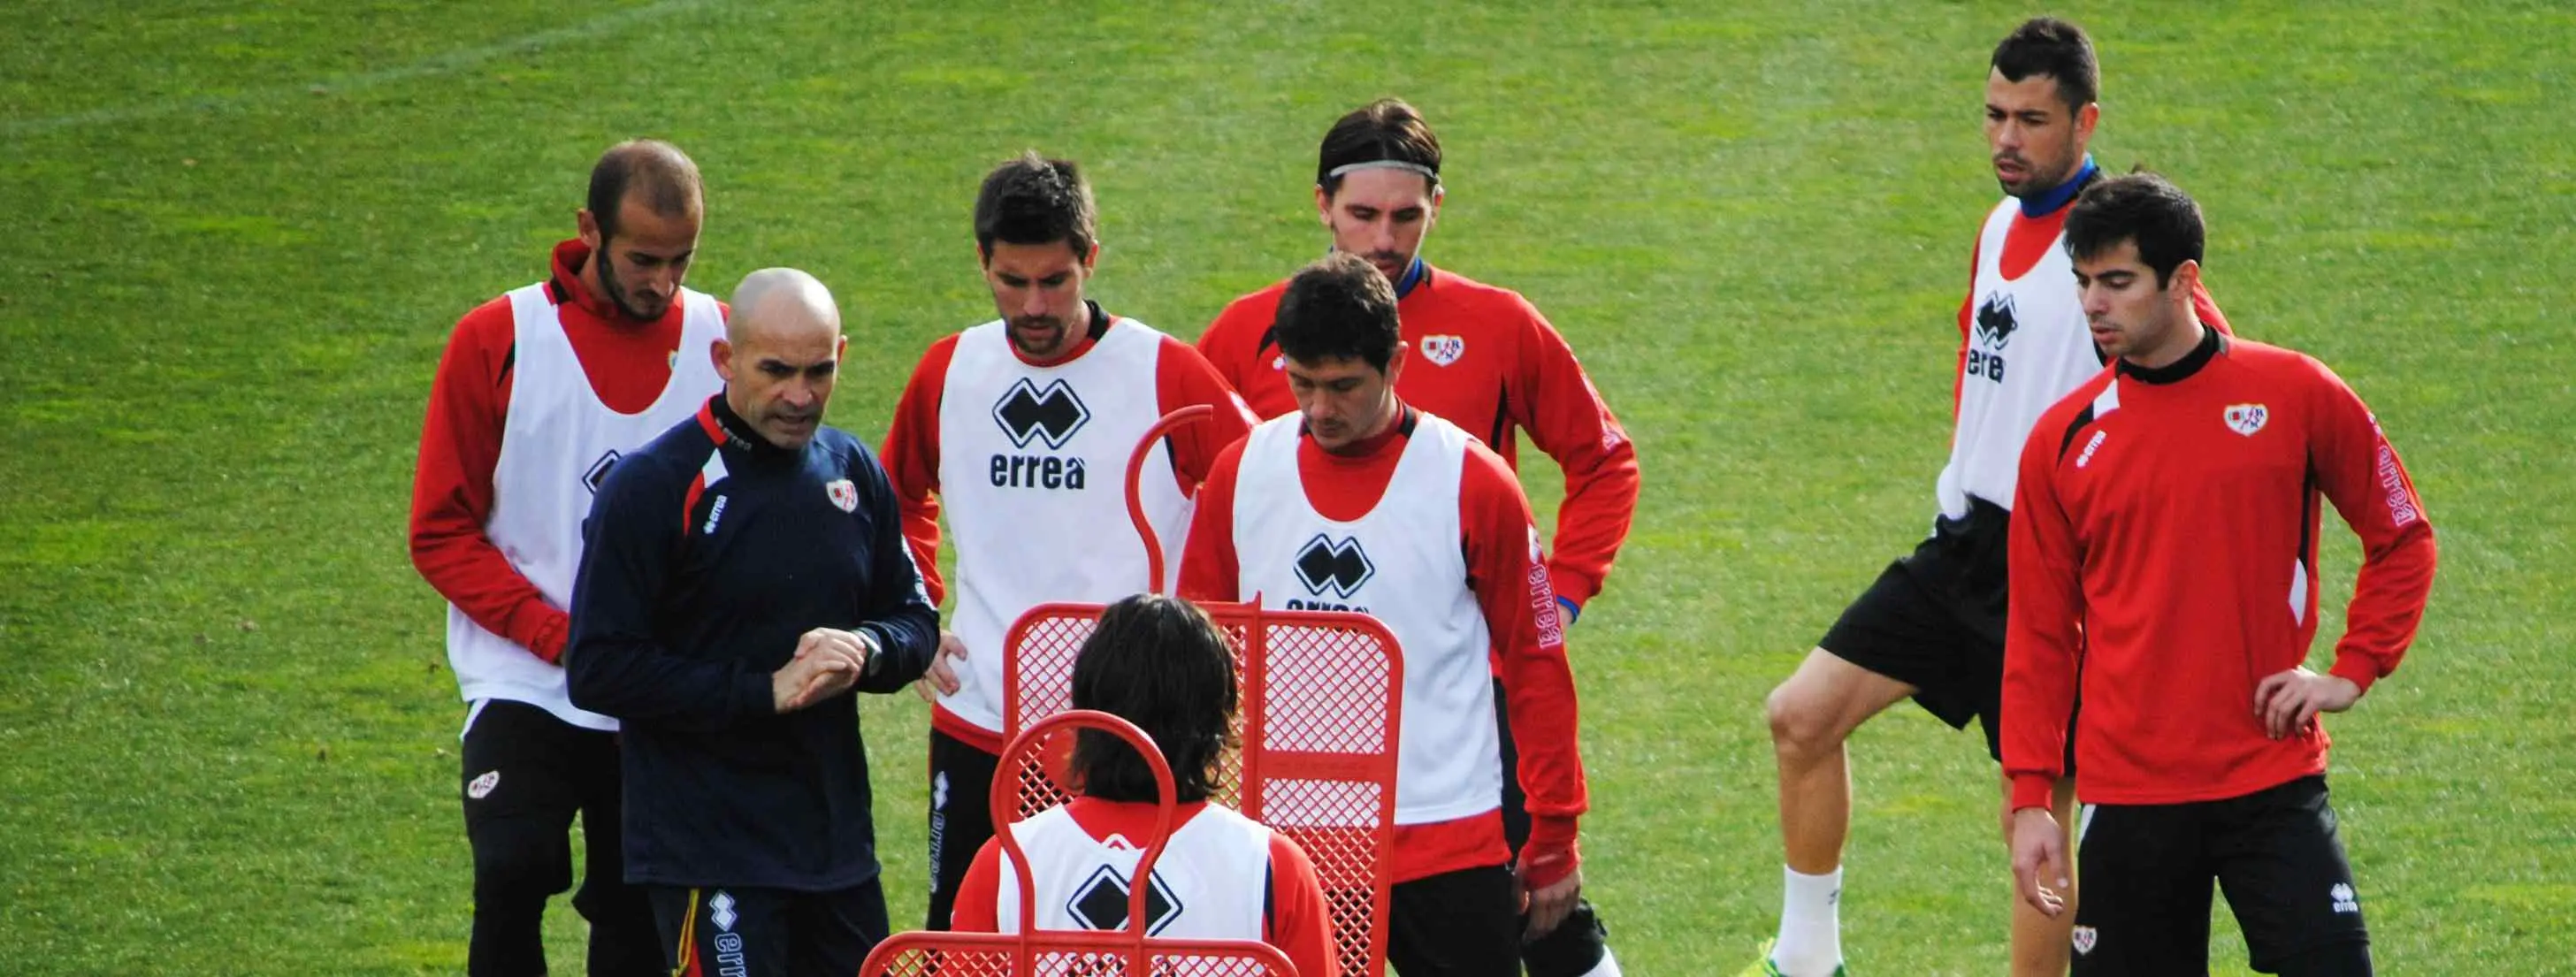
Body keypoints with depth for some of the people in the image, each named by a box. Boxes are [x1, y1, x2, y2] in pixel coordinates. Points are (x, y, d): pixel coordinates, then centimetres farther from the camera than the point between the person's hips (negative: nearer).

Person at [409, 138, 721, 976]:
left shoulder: (721, 343, 2)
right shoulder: (499, 341, -3)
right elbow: (442, 533, -3)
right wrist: (563, 639, -12)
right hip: (523, 688, -2)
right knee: (514, 874, -21)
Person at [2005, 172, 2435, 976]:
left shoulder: (2297, 396, -1)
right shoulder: (2063, 440, 3)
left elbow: (2403, 540, 10)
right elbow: (2039, 635, 7)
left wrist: (2352, 673, -2)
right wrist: (2030, 797, 1)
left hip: (2273, 785, -1)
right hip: (2128, 797, 1)